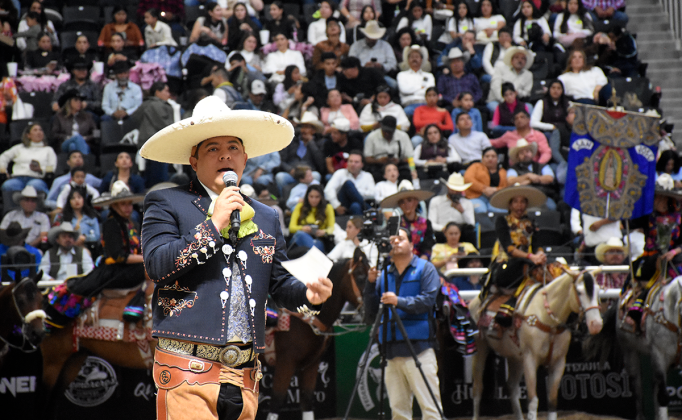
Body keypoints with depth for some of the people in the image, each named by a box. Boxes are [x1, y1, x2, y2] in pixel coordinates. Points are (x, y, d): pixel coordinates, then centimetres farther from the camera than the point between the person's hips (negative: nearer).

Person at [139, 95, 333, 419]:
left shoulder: (265, 218, 20)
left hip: (244, 375, 5)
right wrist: (213, 225, -10)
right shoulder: (165, 203, 6)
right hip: (188, 367, -5)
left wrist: (308, 294, -3)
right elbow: (157, 266, -8)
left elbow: (279, 284, 19)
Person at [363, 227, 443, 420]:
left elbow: (428, 299, -10)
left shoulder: (425, 269, 5)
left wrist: (399, 301, -22)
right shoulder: (383, 275, 17)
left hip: (419, 347, -5)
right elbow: (371, 312, 12)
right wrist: (370, 283, -2)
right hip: (391, 349, 5)